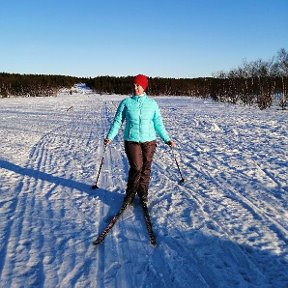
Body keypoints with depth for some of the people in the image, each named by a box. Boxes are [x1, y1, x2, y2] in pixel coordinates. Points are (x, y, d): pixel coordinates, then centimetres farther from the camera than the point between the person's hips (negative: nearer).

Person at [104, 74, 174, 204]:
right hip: (131, 140, -1)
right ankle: (130, 194, 11)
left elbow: (158, 124, 10)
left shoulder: (152, 103, 6)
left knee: (145, 169, 5)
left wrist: (167, 139, 6)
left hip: (149, 141, 2)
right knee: (136, 168, -9)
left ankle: (143, 194, 24)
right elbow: (117, 121, 5)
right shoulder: (126, 102, 4)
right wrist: (110, 137, -5)